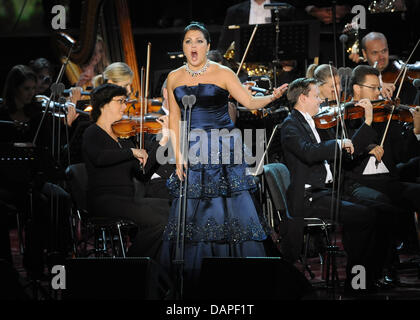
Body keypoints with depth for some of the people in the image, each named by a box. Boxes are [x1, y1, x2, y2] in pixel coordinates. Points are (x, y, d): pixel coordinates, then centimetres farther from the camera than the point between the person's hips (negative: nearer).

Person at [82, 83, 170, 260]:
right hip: (104, 201, -7)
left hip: (128, 201, 7)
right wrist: (132, 152, -26)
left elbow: (142, 171, 11)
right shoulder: (93, 133, -1)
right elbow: (100, 157, -26)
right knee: (158, 222, -25)